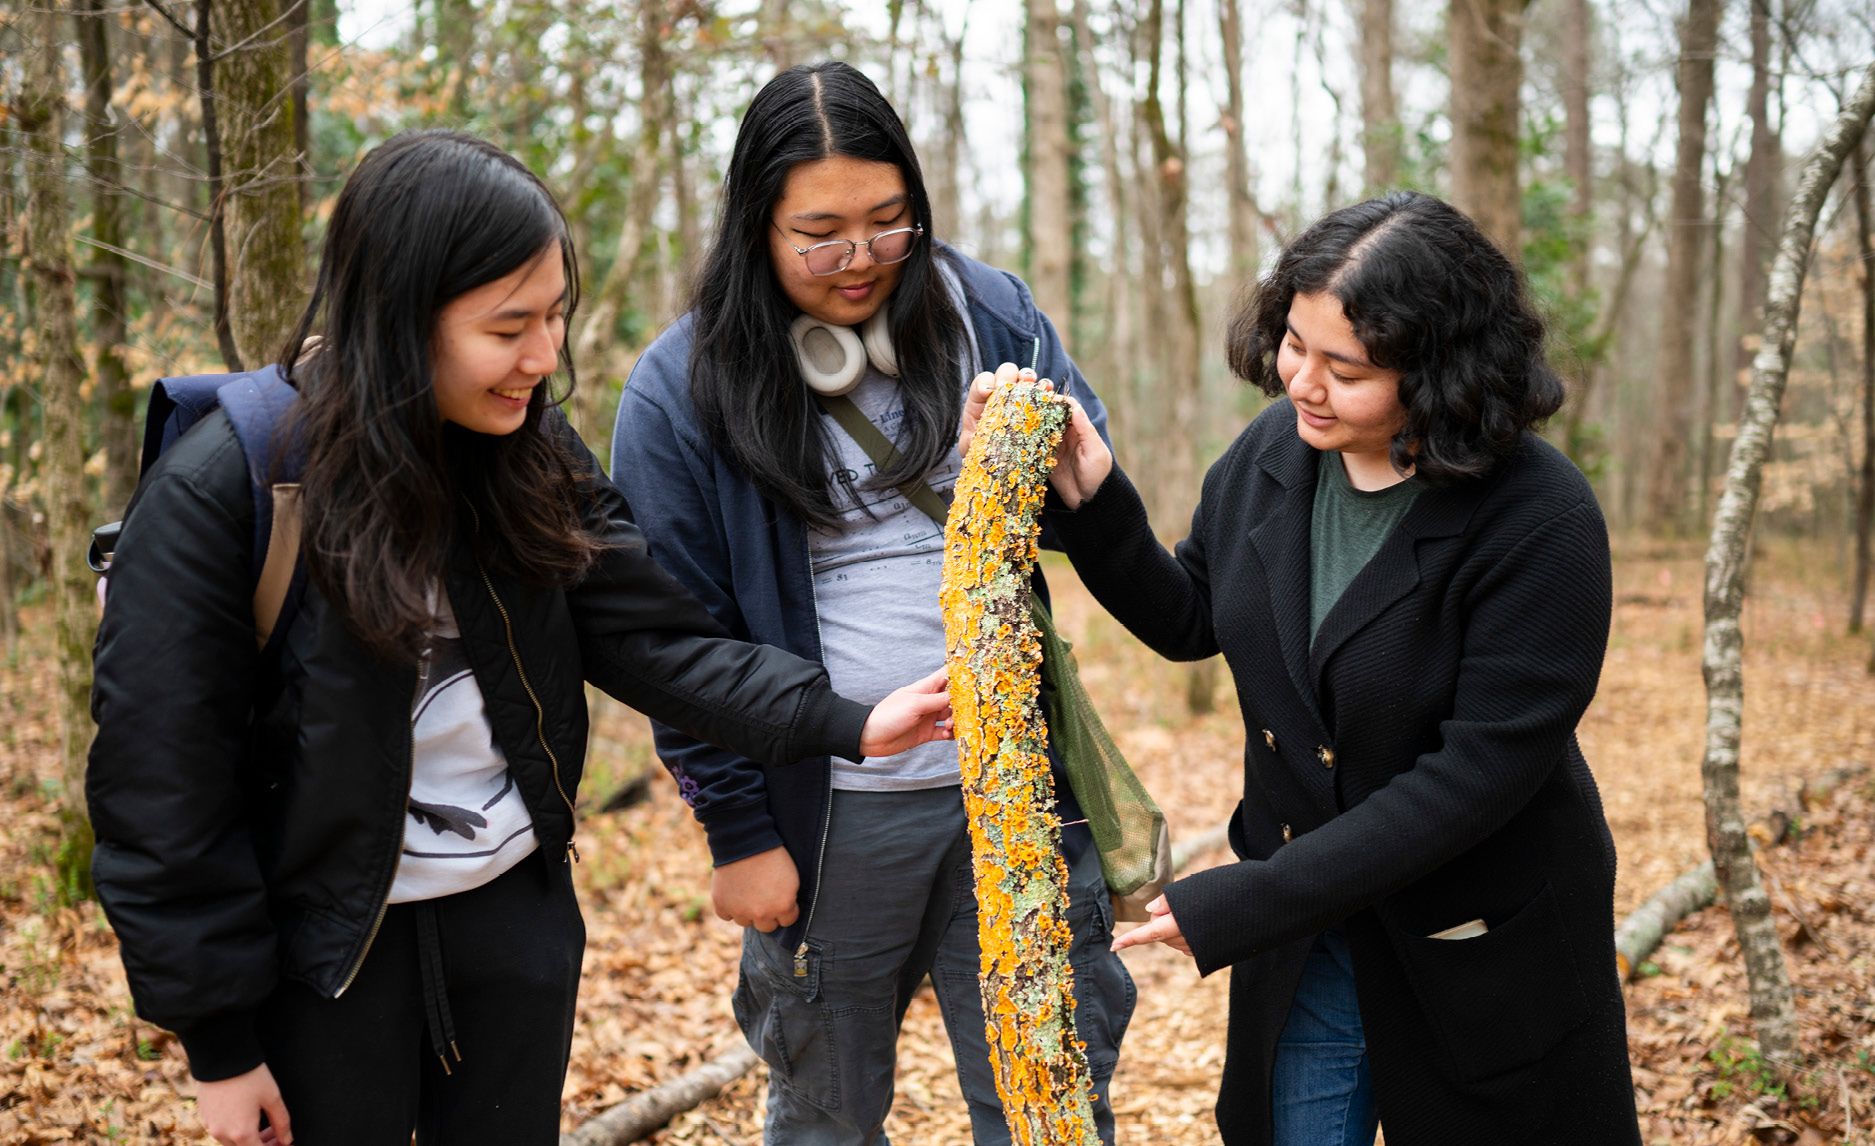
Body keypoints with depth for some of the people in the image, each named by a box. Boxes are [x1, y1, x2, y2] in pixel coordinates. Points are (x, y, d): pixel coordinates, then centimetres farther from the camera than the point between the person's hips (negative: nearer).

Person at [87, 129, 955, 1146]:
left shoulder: (532, 453, -3)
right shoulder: (219, 490, -19)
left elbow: (649, 635, -6)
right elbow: (162, 780, -15)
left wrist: (842, 723, -19)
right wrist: (218, 1040, -11)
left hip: (516, 915, 5)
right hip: (326, 948, -4)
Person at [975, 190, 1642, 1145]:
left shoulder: (1541, 523, -24)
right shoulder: (1269, 456, -7)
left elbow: (1480, 773, -26)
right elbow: (1189, 620, 9)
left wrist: (1245, 904, -26)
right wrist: (1086, 499, -8)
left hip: (1483, 951, -4)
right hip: (1304, 938, 5)